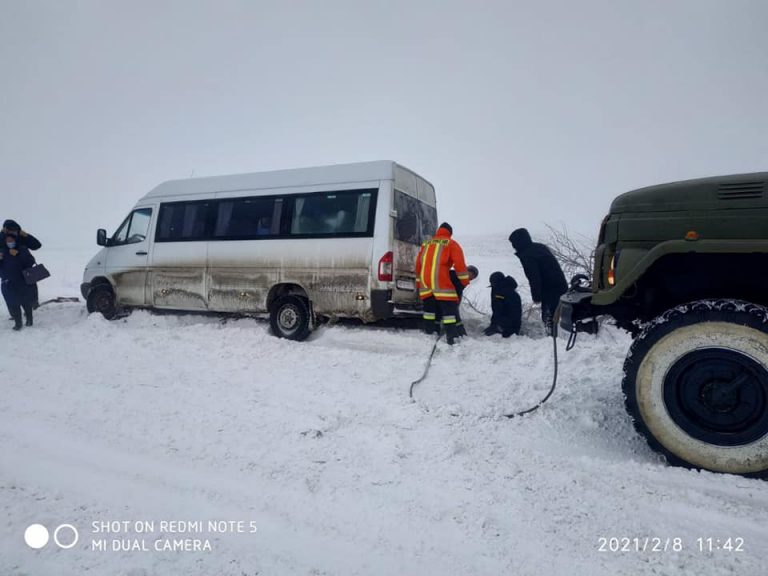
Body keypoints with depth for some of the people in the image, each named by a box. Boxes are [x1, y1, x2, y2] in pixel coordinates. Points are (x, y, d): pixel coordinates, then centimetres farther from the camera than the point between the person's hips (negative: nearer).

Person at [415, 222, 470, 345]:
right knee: (449, 306, -4)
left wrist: (418, 282, 32)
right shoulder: (451, 244, 7)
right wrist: (465, 280, 5)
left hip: (424, 278, 6)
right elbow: (459, 263, -2)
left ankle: (429, 330, 25)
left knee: (429, 305, 19)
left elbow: (418, 263, 24)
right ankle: (451, 335, -11)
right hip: (440, 279, -5)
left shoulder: (427, 243, 22)